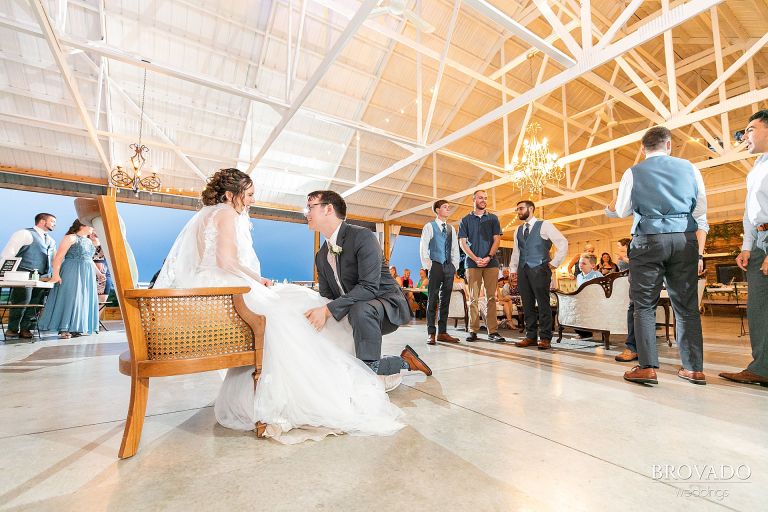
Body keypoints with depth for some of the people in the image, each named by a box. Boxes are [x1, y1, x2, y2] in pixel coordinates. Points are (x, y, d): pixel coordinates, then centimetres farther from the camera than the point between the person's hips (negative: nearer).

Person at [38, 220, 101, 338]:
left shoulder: (89, 241, 19)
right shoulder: (70, 238, -5)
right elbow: (58, 256, -11)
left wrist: (98, 273, 23)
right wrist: (56, 274, -19)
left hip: (87, 274, 8)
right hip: (72, 272, -8)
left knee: (84, 299, 6)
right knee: (70, 298, -7)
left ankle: (77, 328, 11)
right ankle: (64, 329, -2)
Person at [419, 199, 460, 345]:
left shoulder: (451, 228, 18)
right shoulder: (429, 226, 2)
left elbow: (455, 249, 18)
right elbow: (423, 247, -4)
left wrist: (455, 265, 8)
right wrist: (427, 265, -10)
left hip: (449, 267, 5)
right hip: (436, 266, -5)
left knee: (445, 299, 6)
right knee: (432, 299, -6)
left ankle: (442, 332, 12)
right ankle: (431, 333, -1)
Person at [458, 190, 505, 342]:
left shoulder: (493, 218, 13)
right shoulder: (466, 220, 10)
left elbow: (497, 240, 6)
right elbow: (462, 243, 3)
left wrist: (488, 257, -10)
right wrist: (475, 259, -9)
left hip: (491, 263, 1)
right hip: (473, 263, -1)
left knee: (492, 297, -1)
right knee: (474, 298, -1)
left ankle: (492, 331, 3)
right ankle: (473, 331, 3)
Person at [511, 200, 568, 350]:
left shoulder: (544, 225, 2)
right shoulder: (518, 230, 19)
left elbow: (563, 243, -2)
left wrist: (554, 263, -4)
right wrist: (513, 268, 16)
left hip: (539, 270, -5)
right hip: (523, 270, 6)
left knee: (543, 304, -4)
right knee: (527, 305, 7)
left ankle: (545, 338, 3)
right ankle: (531, 336, 14)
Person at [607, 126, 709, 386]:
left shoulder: (633, 173, 3)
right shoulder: (689, 168, 10)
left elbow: (622, 211, 9)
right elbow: (701, 215, 10)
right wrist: (699, 252, 15)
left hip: (648, 240, -3)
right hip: (685, 240, 3)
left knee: (644, 305, 0)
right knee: (687, 305, 9)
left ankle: (647, 367, -3)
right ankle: (694, 368, 13)